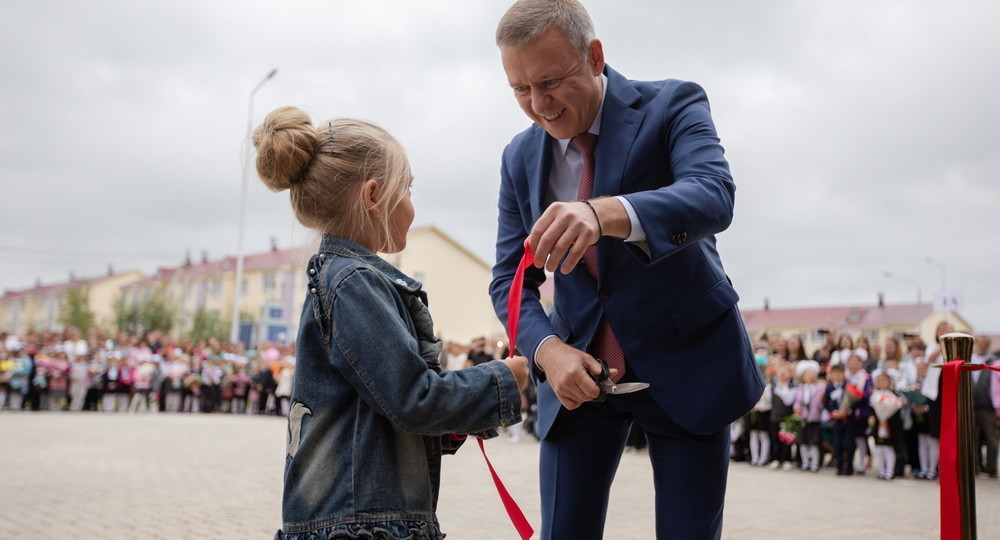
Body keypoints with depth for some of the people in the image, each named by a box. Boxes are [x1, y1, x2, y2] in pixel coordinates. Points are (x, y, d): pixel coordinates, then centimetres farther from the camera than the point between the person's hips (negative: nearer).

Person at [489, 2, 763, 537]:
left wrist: (606, 213, -49)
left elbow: (713, 196, -29)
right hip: (580, 371, 3)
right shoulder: (520, 158, 1)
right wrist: (548, 350, -19)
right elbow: (509, 281, 2)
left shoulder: (673, 105, -10)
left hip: (685, 363, -3)